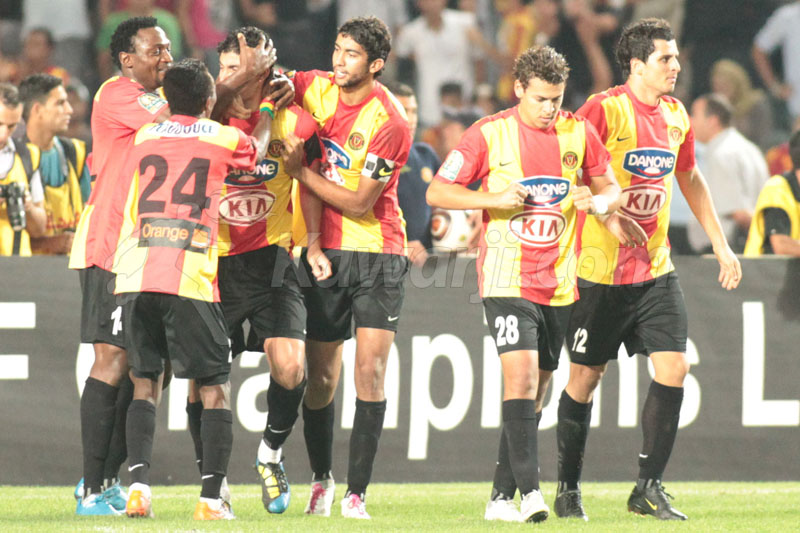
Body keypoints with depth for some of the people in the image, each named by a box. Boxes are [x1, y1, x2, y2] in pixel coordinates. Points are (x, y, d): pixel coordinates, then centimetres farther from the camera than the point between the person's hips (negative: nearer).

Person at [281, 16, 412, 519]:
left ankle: (357, 494, -9)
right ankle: (321, 481, 24)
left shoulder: (390, 122, -16)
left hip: (378, 254, -4)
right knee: (321, 377, 5)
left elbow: (359, 203, -15)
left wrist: (300, 170, -13)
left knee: (370, 372, -11)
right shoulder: (315, 89, -1)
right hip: (325, 252, 4)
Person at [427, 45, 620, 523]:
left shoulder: (579, 133, 5)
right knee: (521, 372, -20)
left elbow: (610, 187, 16)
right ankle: (529, 490, -25)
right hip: (507, 279, -4)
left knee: (538, 388, 7)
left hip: (559, 282, 4)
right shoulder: (490, 133, -5)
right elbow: (437, 192, -3)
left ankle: (502, 497, 15)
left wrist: (601, 201, -8)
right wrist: (494, 199, -17)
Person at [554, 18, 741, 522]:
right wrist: (609, 219, -25)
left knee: (673, 367, -6)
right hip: (601, 268, -6)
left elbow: (691, 178, 23)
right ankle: (568, 489, 16)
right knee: (586, 375, 3)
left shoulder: (676, 116, 9)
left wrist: (721, 245, 22)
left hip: (656, 268, 6)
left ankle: (649, 488, 2)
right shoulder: (604, 109, -12)